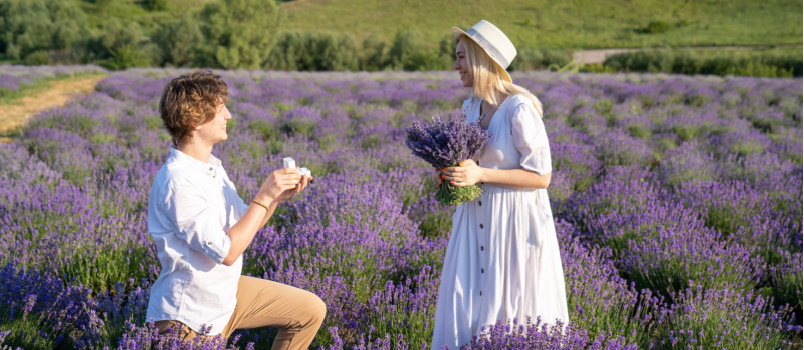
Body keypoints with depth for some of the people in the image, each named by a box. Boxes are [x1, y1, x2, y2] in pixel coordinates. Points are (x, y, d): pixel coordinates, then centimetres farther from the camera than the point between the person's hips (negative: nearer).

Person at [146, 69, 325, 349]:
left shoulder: (210, 166, 3)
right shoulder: (178, 182, -27)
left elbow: (243, 227, 10)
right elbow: (227, 252, -27)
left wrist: (278, 197, -5)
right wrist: (264, 197, -23)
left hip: (226, 292, 9)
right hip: (190, 320, -9)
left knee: (311, 310, 7)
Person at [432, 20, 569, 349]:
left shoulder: (520, 108, -17)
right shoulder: (470, 108, 7)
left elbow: (540, 176, -16)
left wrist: (480, 174, -22)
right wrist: (455, 172, -1)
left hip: (515, 223, -7)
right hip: (476, 221, 7)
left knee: (512, 313, 1)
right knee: (464, 307, 8)